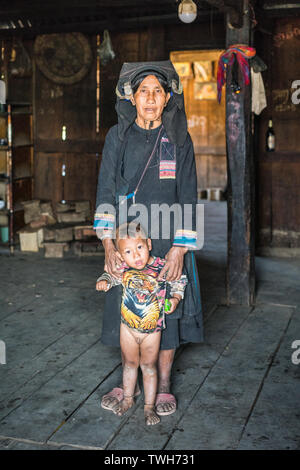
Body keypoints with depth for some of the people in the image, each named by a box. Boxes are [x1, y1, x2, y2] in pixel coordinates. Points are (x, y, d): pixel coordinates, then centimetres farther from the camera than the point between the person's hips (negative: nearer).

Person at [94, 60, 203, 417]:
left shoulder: (179, 140, 0)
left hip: (168, 241, -1)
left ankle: (163, 385, 23)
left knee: (168, 309, 5)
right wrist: (108, 244, -11)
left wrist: (179, 249, -12)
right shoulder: (118, 136, 2)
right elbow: (106, 190, -2)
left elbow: (187, 196, -3)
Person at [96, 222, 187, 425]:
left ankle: (149, 406, 25)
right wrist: (103, 281, -14)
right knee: (130, 363, 19)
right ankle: (128, 399, 40)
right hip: (128, 328, 2)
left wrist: (175, 299, -15)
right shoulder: (123, 269, -13)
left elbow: (179, 281, -1)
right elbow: (111, 276, 8)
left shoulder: (162, 267, -19)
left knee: (149, 366, 10)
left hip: (152, 330, -2)